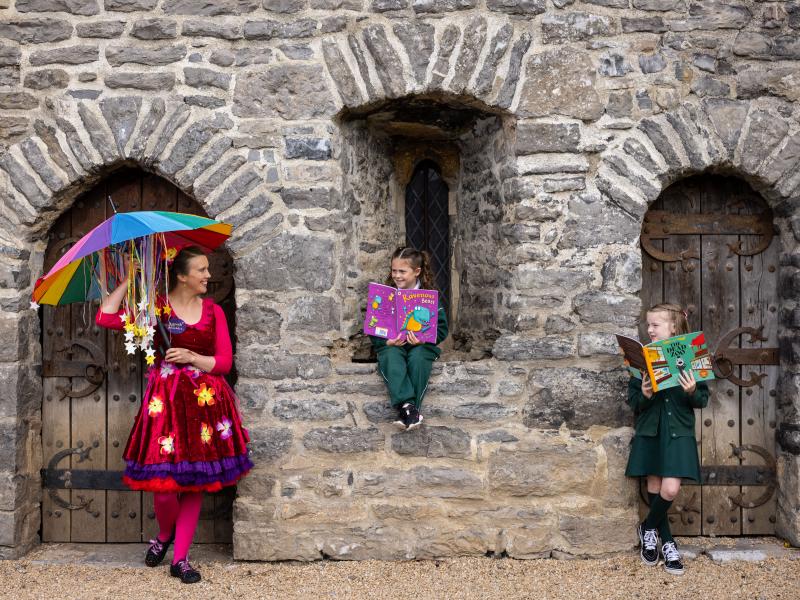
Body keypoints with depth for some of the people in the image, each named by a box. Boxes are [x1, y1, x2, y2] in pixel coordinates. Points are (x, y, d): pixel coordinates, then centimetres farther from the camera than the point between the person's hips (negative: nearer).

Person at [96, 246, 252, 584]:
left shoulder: (213, 311, 7)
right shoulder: (156, 307, 1)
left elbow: (225, 362, 3)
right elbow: (105, 318, -8)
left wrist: (192, 357, -12)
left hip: (205, 402, 3)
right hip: (166, 400, -2)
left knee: (195, 482, 5)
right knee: (164, 483, -6)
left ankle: (180, 558, 18)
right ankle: (164, 535, 27)